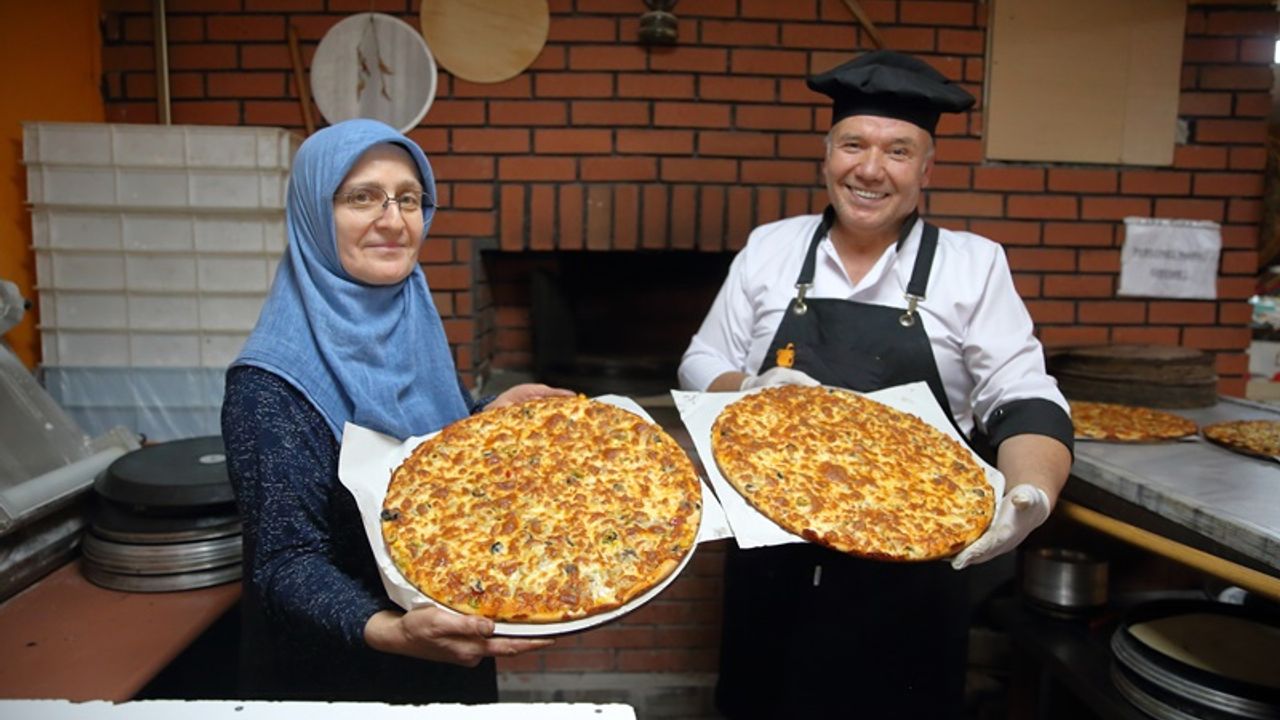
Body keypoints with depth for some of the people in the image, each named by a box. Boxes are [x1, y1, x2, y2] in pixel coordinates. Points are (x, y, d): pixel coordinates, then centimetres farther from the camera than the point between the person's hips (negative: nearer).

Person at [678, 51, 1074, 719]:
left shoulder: (973, 264, -2)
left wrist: (1030, 495, -25)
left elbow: (1026, 403, -5)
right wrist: (750, 391, -14)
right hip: (774, 564, 2)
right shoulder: (769, 249, 3)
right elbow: (701, 365, 8)